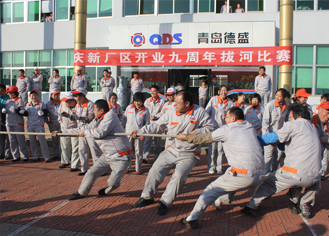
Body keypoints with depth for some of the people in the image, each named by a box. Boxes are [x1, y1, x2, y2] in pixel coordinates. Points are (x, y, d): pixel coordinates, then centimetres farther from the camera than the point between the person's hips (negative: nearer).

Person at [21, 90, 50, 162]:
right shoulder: (28, 105, 14)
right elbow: (26, 114, 19)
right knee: (32, 141, 8)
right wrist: (22, 112, -2)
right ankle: (36, 156, 18)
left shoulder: (42, 104, 2)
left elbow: (46, 113, -4)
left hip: (39, 125, -5)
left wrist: (42, 113, -25)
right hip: (30, 125, 5)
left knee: (42, 140, -8)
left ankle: (46, 157, -2)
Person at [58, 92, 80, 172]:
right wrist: (61, 121, 15)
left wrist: (69, 116, -32)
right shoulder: (62, 104, 2)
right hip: (64, 128, 7)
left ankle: (74, 166, -2)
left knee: (75, 147, -7)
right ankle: (65, 162, 38)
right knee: (64, 146, 18)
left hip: (74, 128, -7)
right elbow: (59, 113, 18)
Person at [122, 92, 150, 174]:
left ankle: (138, 168, 16)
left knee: (138, 152, 6)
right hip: (128, 133, 2)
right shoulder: (129, 108, 4)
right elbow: (124, 119, 11)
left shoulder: (145, 111, -2)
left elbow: (147, 123, -1)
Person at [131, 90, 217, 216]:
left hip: (189, 153, -3)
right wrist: (140, 131, -6)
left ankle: (165, 203, -4)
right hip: (172, 150, 3)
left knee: (179, 175, -21)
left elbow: (212, 126, -5)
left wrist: (197, 132, -20)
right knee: (155, 170, -2)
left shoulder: (199, 112, -10)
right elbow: (157, 126, 2)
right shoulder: (171, 112, -4)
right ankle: (147, 197, 18)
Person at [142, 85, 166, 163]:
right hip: (148, 123, 1)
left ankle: (157, 157, 22)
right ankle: (145, 157, -11)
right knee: (147, 140, -9)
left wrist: (155, 116, -12)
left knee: (158, 141, 8)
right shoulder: (147, 101, 8)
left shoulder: (162, 101, 0)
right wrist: (149, 117, -5)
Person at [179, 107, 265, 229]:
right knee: (231, 179, 34)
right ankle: (220, 202, 53)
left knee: (212, 190, 5)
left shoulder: (228, 129, 0)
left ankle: (192, 219, 5)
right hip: (259, 175, 7)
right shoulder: (250, 127, 18)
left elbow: (206, 138, 9)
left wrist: (186, 137, 22)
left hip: (243, 175, -7)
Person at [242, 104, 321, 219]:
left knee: (268, 183, 15)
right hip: (313, 178, 6)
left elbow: (272, 138, 2)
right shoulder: (312, 127, 23)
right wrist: (279, 144, 34)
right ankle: (304, 206, 28)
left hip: (294, 172, -6)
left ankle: (251, 207, 15)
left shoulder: (294, 125, 2)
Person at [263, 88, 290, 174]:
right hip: (269, 132, -5)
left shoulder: (287, 105, -3)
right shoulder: (270, 105, -16)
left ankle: (274, 171, 25)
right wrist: (267, 135, -17)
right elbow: (265, 121, -13)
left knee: (280, 152, 7)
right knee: (269, 153, -7)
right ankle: (266, 172, 4)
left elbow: (287, 119, 12)